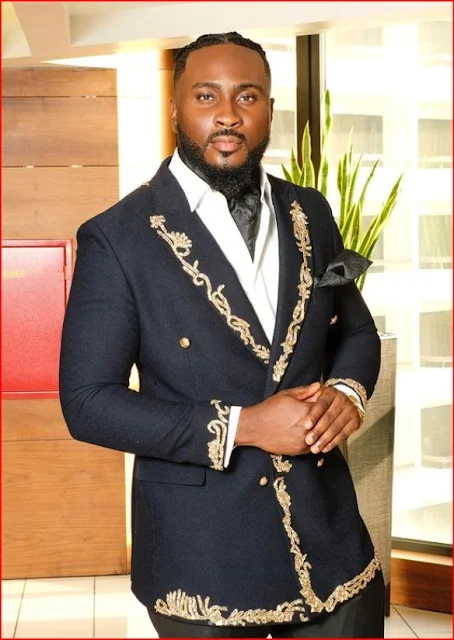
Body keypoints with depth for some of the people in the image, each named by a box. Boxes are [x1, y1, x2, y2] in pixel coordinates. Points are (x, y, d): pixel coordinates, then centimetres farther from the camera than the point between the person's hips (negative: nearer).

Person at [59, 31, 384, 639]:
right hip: (203, 554, -3)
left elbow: (356, 329, 15)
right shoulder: (117, 238, -11)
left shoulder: (311, 214, 3)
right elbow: (88, 401, -12)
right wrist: (240, 426, -19)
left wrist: (348, 391, -8)